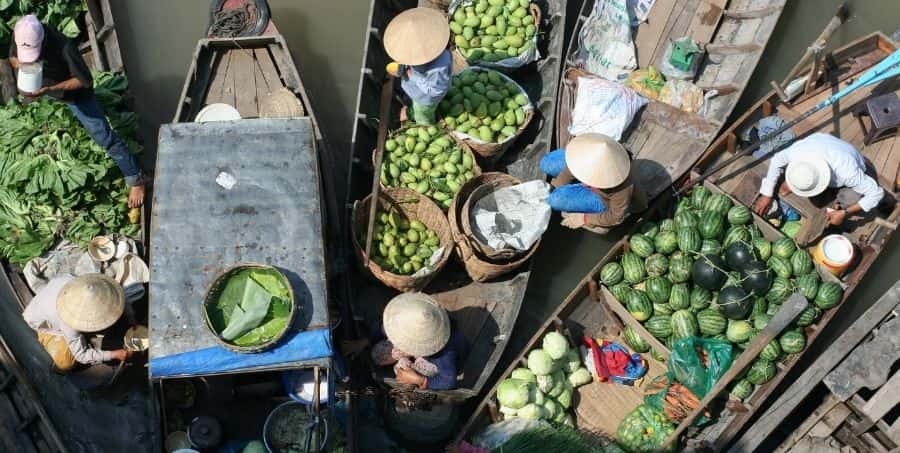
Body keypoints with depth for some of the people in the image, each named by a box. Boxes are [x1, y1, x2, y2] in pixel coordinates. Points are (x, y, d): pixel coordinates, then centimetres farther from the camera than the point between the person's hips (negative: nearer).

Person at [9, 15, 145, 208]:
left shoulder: (64, 47, -42)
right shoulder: (20, 35, -25)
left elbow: (85, 81, -31)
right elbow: (12, 56, -4)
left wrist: (49, 89, -39)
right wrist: (18, 64, -29)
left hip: (75, 93, -6)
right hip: (41, 87, 6)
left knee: (105, 137, -6)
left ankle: (135, 179, 4)